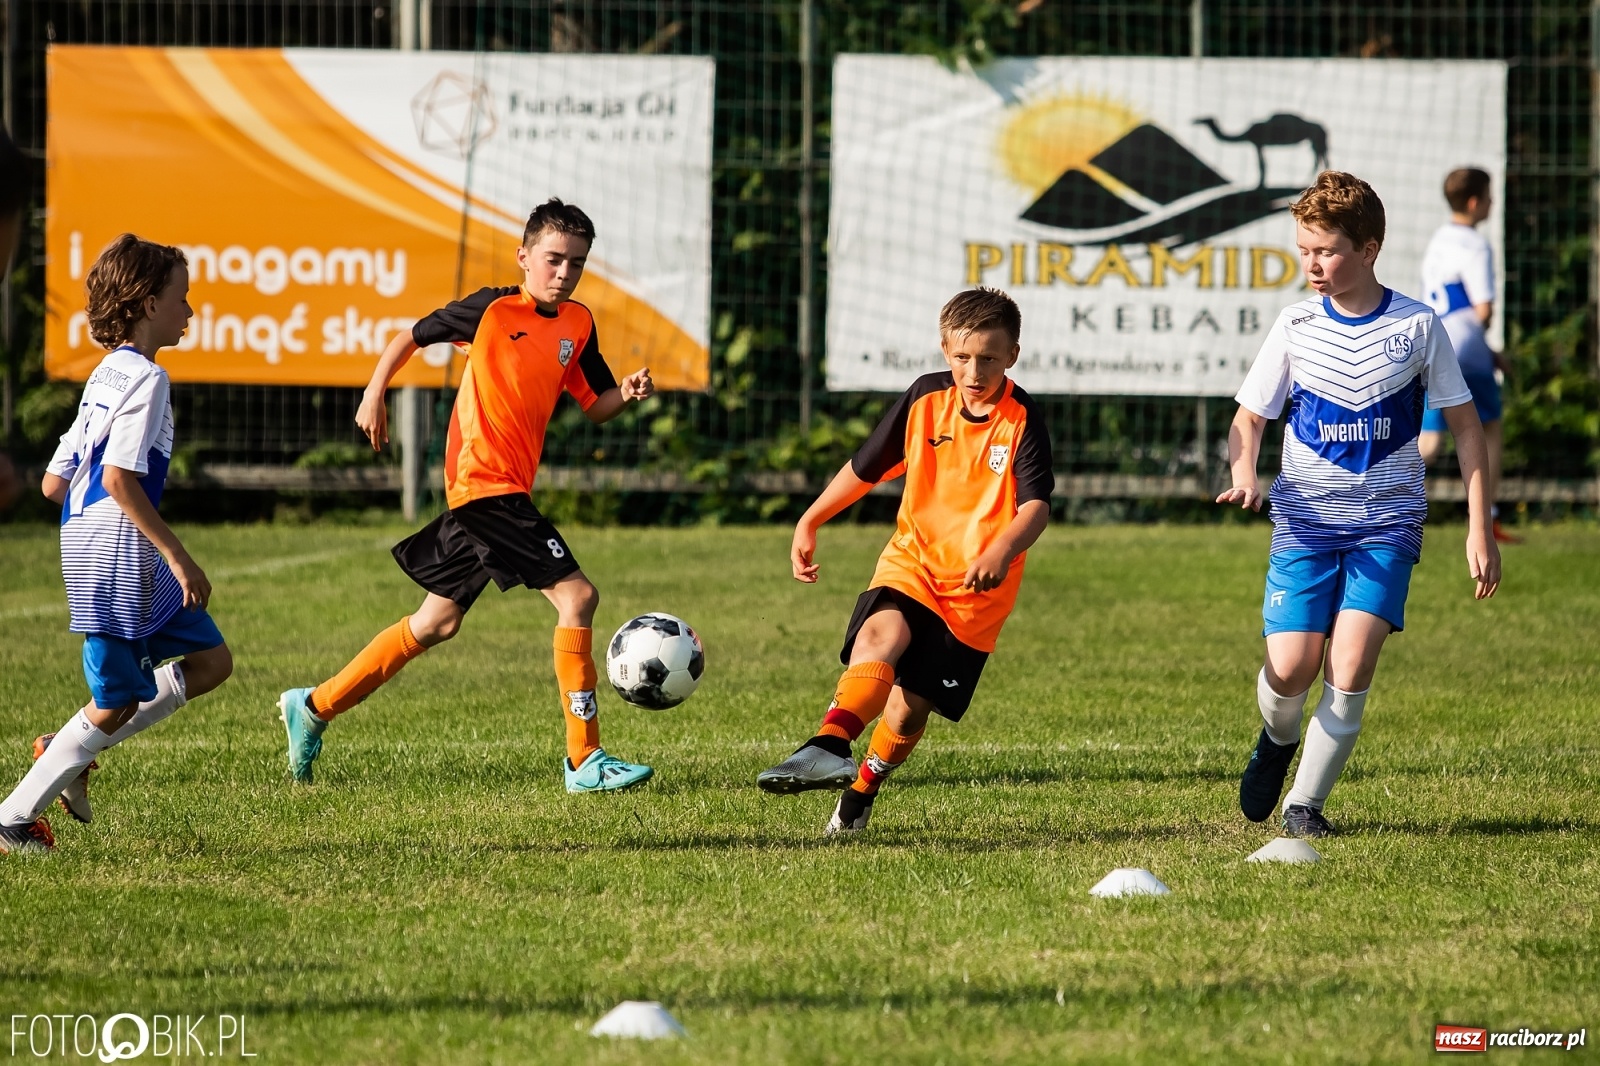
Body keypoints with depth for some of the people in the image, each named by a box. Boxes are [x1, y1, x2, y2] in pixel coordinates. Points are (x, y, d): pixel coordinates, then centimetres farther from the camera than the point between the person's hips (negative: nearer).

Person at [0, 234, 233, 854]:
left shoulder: (106, 376, 16)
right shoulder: (145, 378, -13)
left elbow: (54, 484, 17)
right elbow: (120, 477, -24)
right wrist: (177, 556, -22)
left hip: (87, 548, 10)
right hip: (119, 555, -10)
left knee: (210, 661, 12)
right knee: (116, 703, -3)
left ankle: (74, 749, 10)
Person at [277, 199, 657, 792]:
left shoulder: (577, 325, 11)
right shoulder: (493, 309, -7)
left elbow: (595, 406, 14)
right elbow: (410, 338, 4)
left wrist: (628, 393, -6)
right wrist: (374, 394, -3)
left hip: (508, 488, 8)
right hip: (484, 482, -8)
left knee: (437, 623, 16)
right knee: (576, 596, -15)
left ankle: (314, 707, 27)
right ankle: (585, 760, -14)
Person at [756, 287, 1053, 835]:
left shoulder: (1022, 421, -10)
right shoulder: (925, 398, 1)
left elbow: (1036, 506, -21)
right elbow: (866, 467, 15)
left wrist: (1002, 551, -42)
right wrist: (809, 523, 15)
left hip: (976, 588, -2)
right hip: (911, 562, 2)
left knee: (911, 702, -2)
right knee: (881, 632, -30)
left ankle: (859, 794, 23)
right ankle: (830, 746, -50)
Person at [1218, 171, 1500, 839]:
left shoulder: (1417, 326, -3)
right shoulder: (1296, 326, 0)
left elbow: (1464, 426, 5)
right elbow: (1250, 416, 10)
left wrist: (1479, 529, 1)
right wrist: (1243, 475, -12)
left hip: (1387, 522, -1)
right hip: (1305, 517, 1)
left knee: (1351, 666, -15)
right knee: (1291, 668, -10)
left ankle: (1306, 801, 0)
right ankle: (1278, 737, 24)